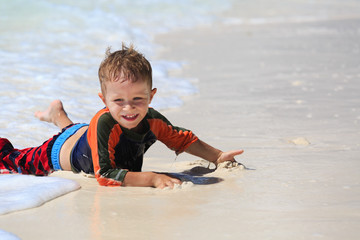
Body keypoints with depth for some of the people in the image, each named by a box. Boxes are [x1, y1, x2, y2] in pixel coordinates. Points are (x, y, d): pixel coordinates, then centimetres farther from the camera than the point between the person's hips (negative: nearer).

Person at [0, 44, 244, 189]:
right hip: (63, 150, -5)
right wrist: (151, 178, -60)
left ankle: (58, 114, 64)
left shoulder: (152, 120, -33)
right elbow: (105, 175, -54)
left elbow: (181, 138, -11)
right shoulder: (104, 124, -50)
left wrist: (217, 156, -15)